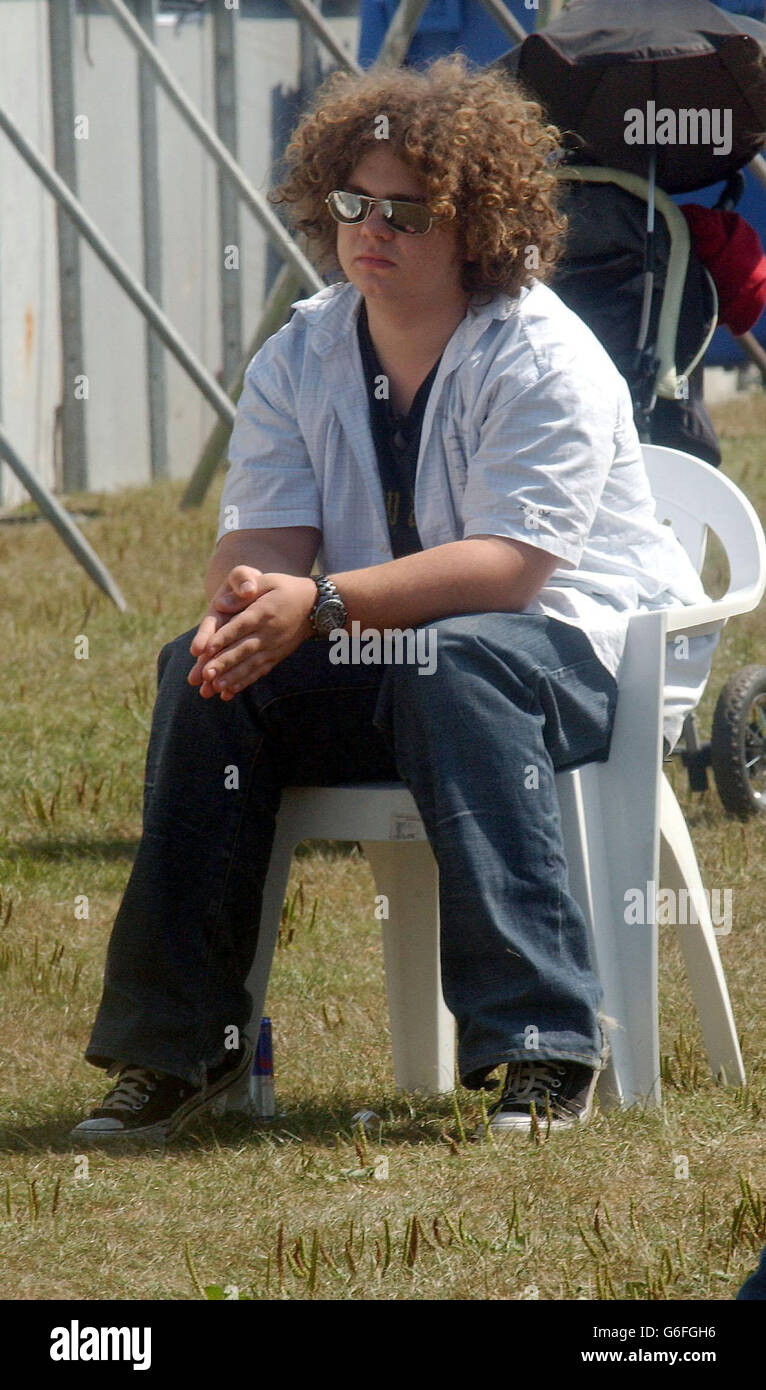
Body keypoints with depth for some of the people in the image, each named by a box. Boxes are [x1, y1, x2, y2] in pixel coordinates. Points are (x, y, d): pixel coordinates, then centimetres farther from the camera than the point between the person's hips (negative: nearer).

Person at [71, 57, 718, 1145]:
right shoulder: (300, 360, 5)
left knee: (452, 663, -38)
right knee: (203, 669, -17)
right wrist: (246, 609, -30)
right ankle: (175, 1045, -14)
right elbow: (264, 540, -4)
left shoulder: (543, 361, -16)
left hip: (584, 650, -6)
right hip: (387, 661, 6)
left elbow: (507, 567, -26)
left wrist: (323, 604, -37)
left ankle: (543, 1045, -41)